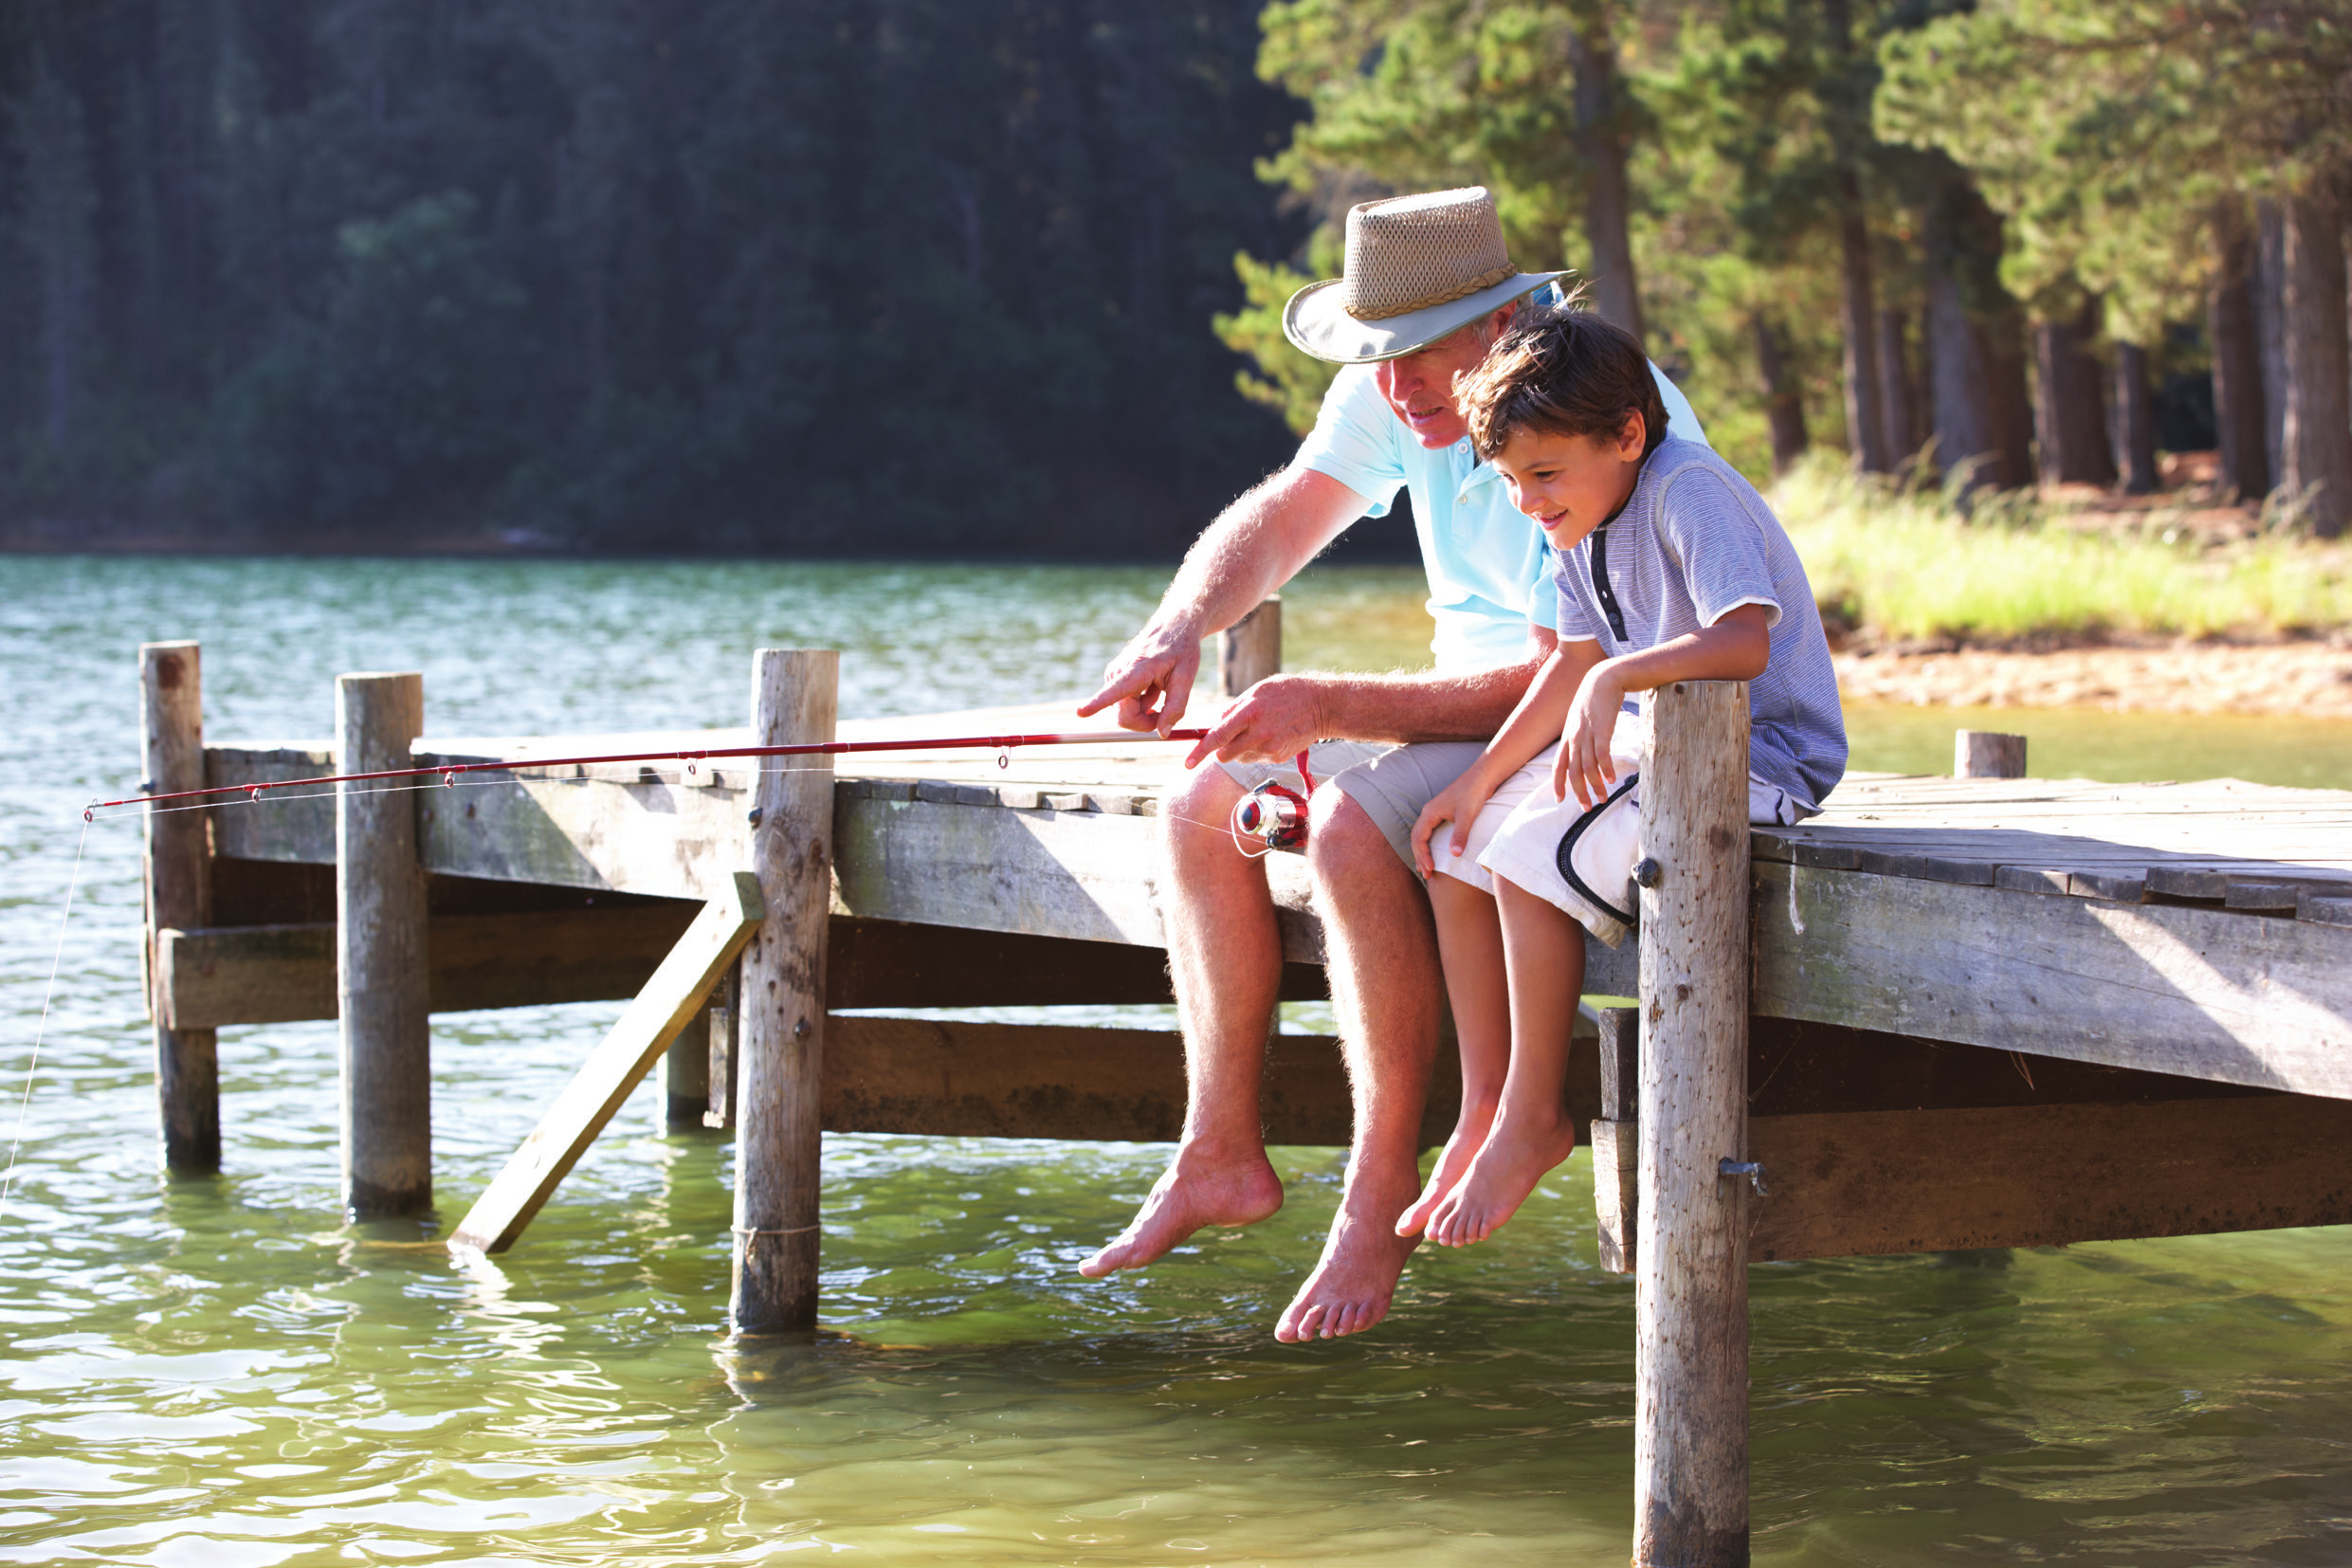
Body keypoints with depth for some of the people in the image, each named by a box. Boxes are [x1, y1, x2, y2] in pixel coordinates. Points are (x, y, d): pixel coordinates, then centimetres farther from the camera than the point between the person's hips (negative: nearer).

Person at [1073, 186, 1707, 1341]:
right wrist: (1177, 631, -15)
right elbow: (1276, 521, 6)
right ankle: (1222, 1156, 4)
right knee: (1202, 809, 1)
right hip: (1476, 702, 9)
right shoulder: (1400, 394, -3)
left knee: (1353, 825, -32)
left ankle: (1382, 1194, -23)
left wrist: (1332, 707, -35)